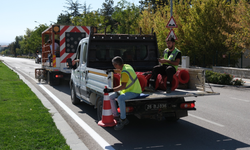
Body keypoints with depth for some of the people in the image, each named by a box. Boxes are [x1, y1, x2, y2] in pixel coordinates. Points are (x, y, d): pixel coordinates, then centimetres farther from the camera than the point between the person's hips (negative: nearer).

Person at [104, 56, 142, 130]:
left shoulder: (125, 72, -26)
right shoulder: (126, 66, 4)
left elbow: (123, 86, -35)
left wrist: (111, 90, -37)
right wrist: (113, 71, 21)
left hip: (134, 91, -11)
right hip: (127, 90, 11)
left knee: (120, 98, -37)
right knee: (111, 96, 5)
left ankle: (123, 120, -26)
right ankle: (115, 115, 10)